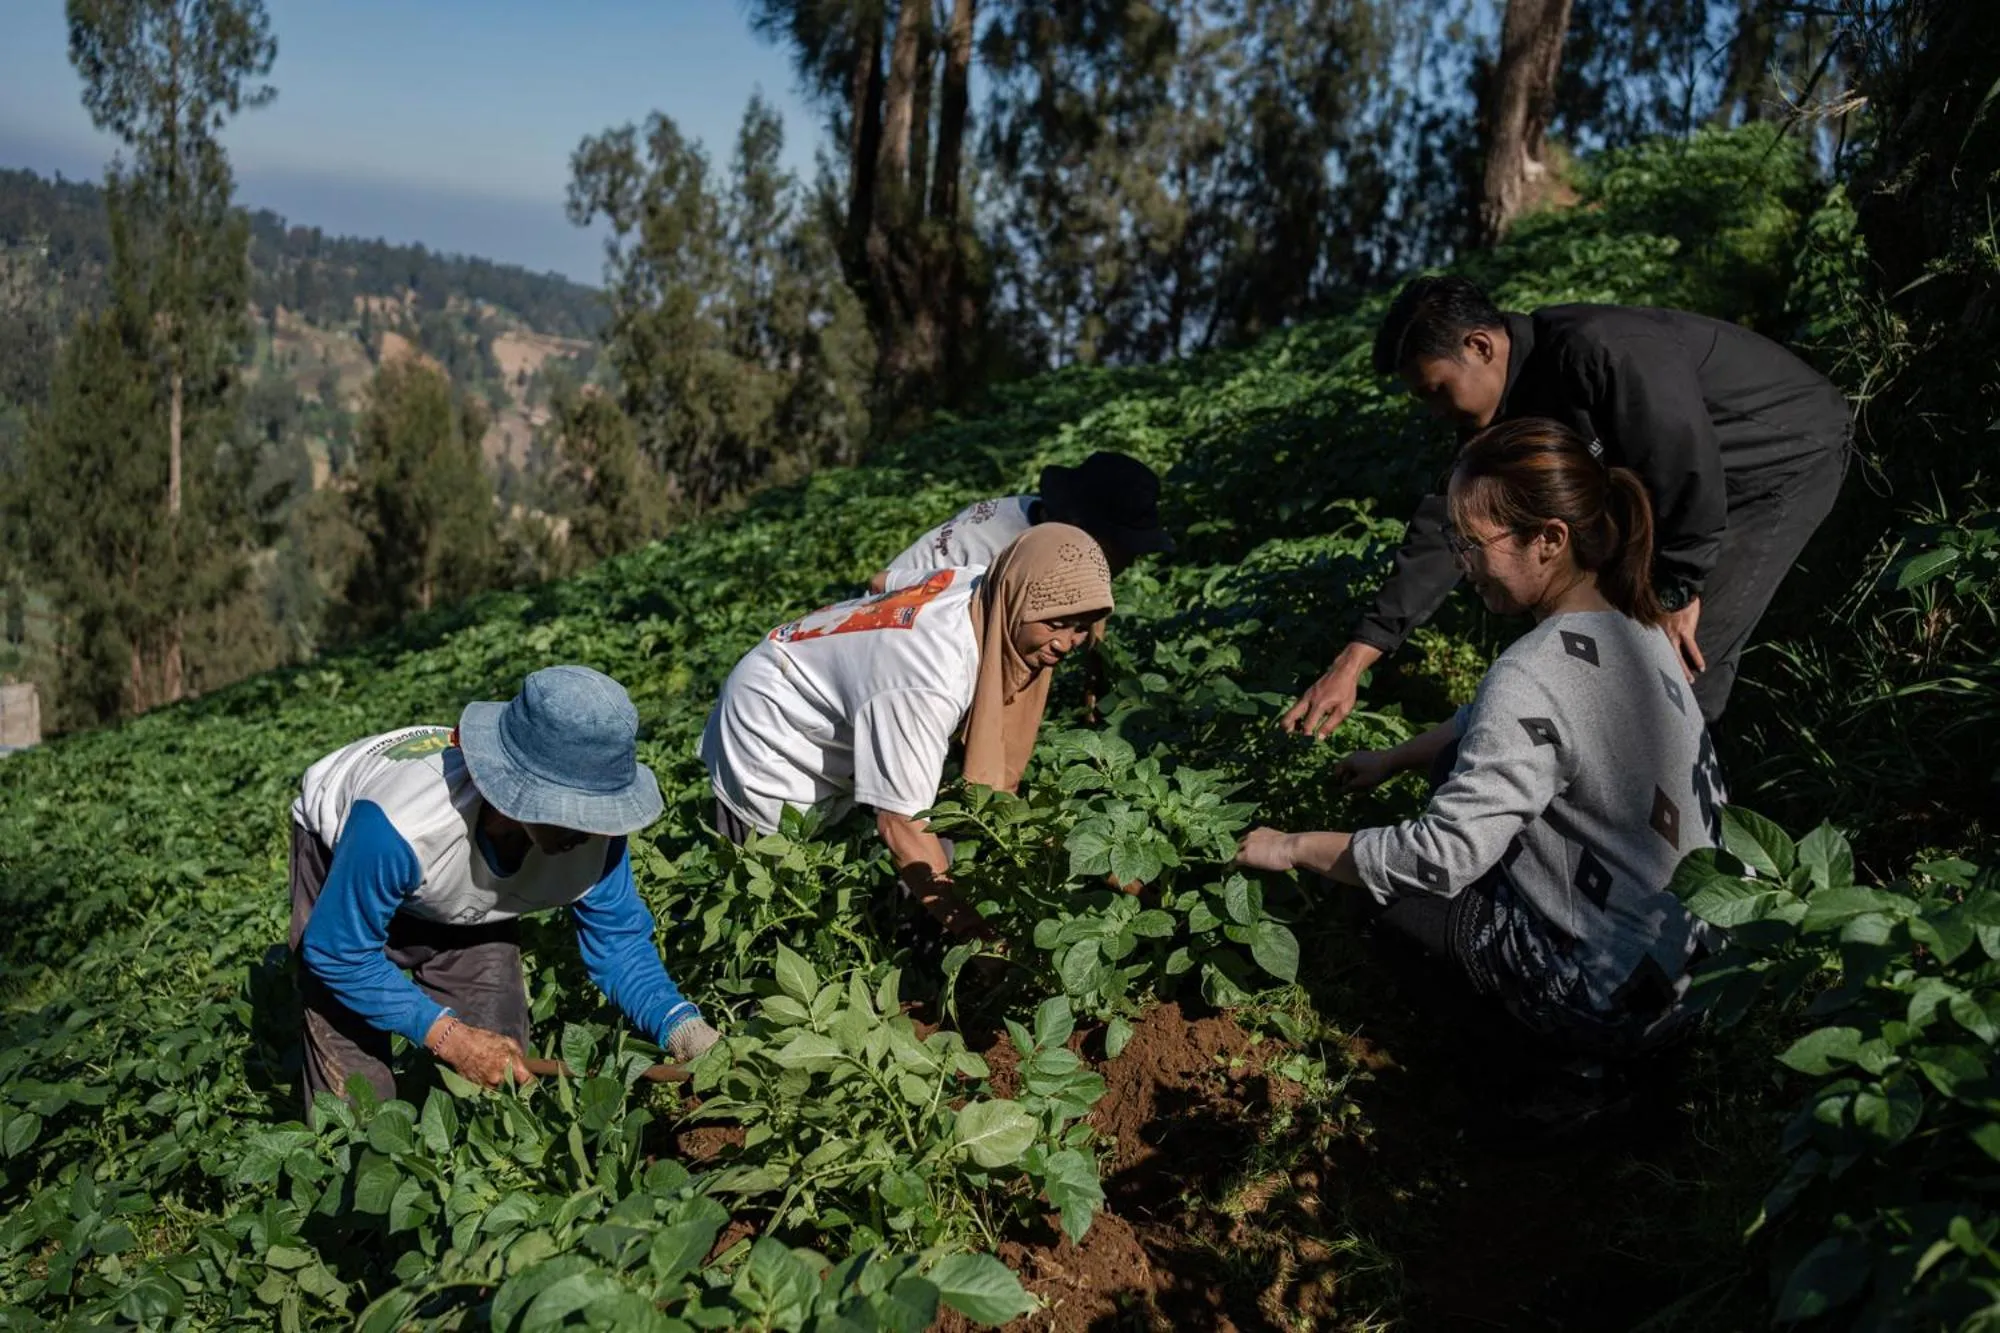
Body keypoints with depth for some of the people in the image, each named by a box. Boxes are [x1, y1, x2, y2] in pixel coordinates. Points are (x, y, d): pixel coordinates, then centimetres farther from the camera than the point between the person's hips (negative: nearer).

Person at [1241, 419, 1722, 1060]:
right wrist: (1392, 759, 16)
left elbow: (1440, 858, -25)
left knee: (1394, 880, 8)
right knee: (1463, 761, 15)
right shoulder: (1634, 622, -1)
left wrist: (1292, 849, -13)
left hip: (1617, 1004, -8)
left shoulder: (1533, 678, -28)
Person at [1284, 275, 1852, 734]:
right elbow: (1449, 522, -8)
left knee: (1681, 663, -14)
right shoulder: (1508, 400, -7)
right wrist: (1354, 660, -12)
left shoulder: (1599, 353, -36)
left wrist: (1677, 593, -16)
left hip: (1791, 457, -8)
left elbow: (1688, 470, -32)